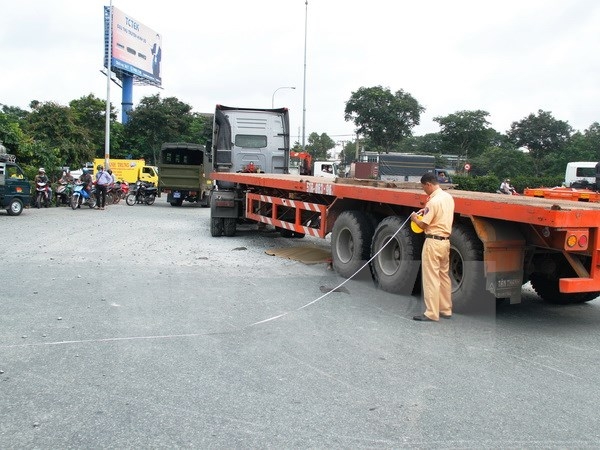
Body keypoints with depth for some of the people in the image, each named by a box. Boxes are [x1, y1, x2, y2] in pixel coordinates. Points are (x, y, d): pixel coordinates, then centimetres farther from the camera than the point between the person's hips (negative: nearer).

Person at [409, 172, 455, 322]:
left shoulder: (433, 201, -19)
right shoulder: (448, 197, 8)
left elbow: (423, 225, -15)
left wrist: (415, 218, 4)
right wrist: (427, 211, 16)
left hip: (433, 242, -9)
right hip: (445, 241, 9)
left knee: (431, 278, -3)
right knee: (444, 276, 16)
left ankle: (431, 314, 2)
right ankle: (446, 310, 25)